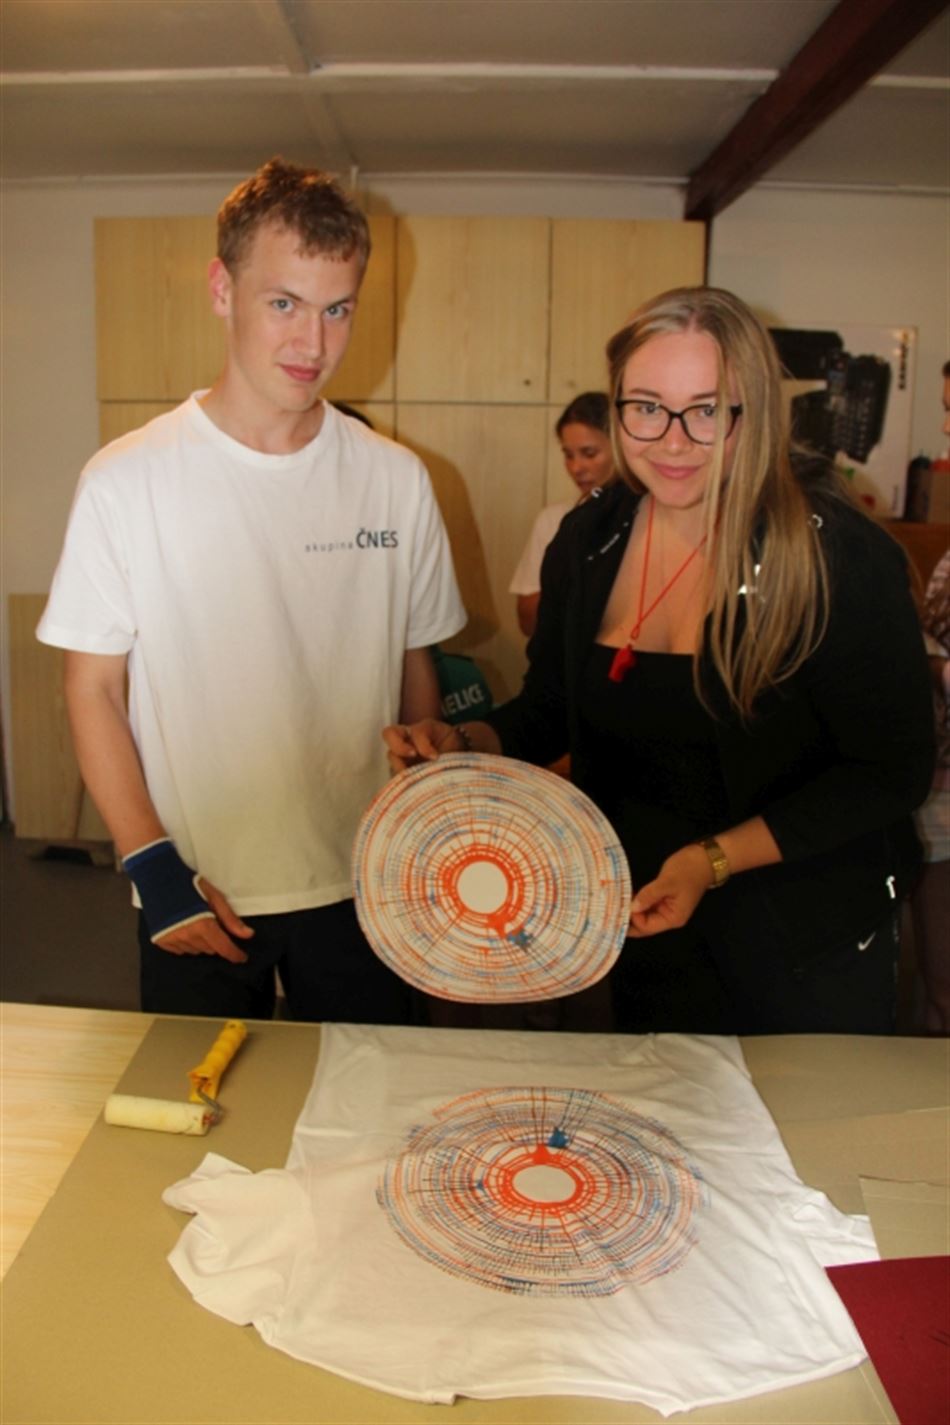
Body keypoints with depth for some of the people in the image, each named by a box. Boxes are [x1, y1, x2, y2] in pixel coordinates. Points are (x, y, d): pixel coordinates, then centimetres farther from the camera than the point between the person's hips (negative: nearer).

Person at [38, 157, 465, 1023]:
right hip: (199, 902, -1)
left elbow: (417, 669, 7)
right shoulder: (127, 481, -8)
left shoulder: (396, 481, -1)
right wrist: (155, 869, -9)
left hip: (363, 888, 2)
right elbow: (93, 691, -4)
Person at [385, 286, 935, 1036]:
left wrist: (716, 859, -24)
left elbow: (894, 771, -16)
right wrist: (462, 745, -12)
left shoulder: (842, 556, -19)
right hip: (645, 929, 4)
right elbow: (550, 710, 7)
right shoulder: (587, 541, -4)